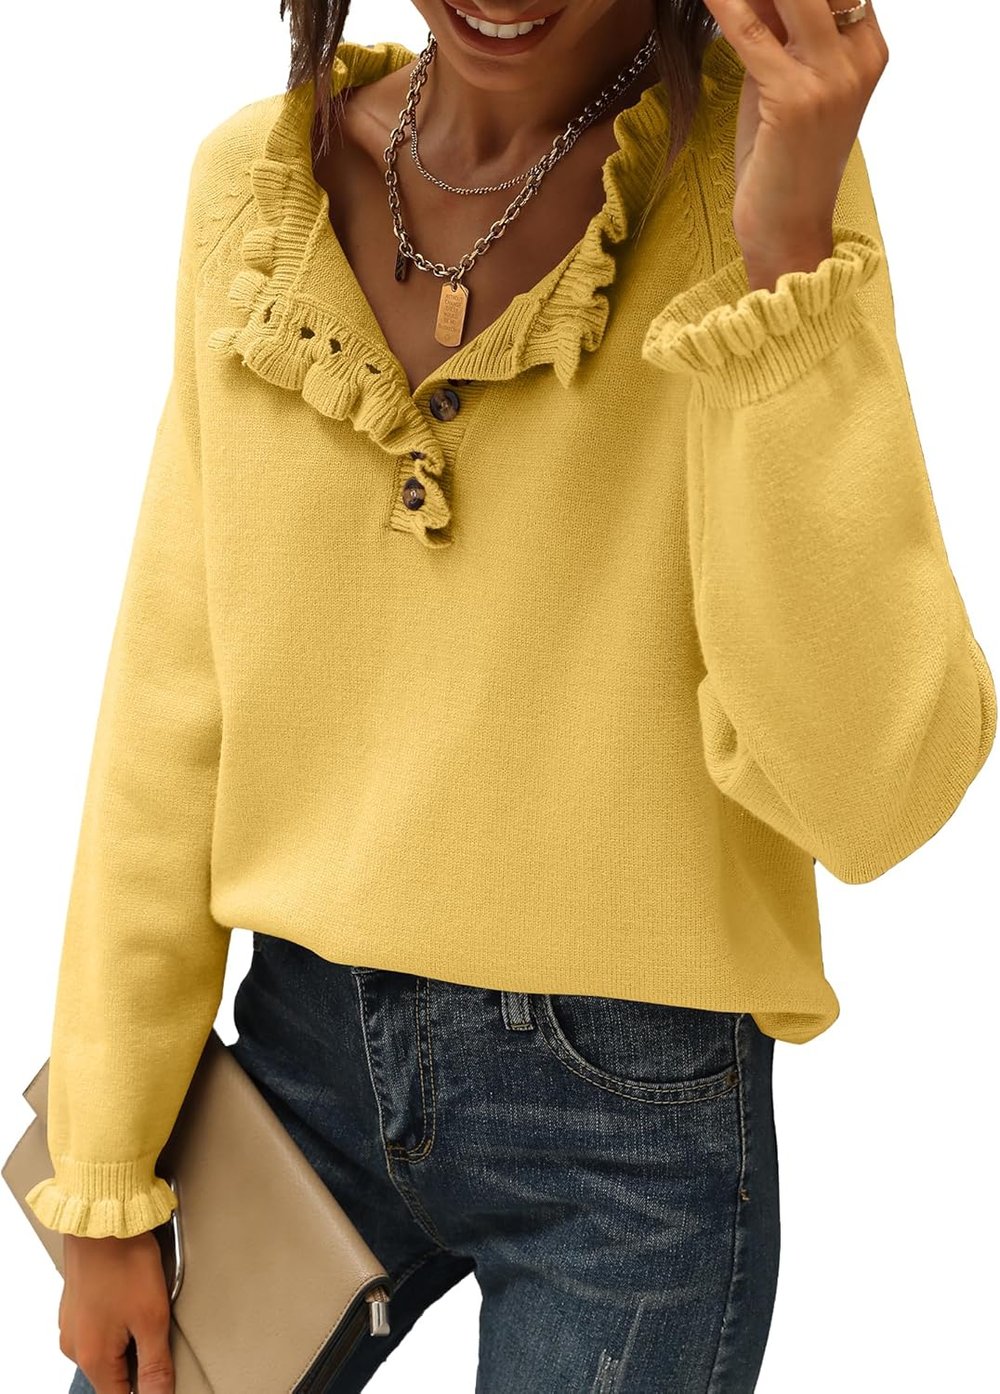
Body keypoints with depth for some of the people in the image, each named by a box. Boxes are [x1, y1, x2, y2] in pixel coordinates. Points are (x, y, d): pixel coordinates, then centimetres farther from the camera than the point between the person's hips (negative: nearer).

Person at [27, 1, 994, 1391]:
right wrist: (105, 1188, 4)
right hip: (308, 1050, 4)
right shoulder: (256, 179, -2)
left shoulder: (761, 163, -13)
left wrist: (785, 251, -27)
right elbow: (176, 700, 2)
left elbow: (874, 786, -20)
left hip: (634, 1119, -3)